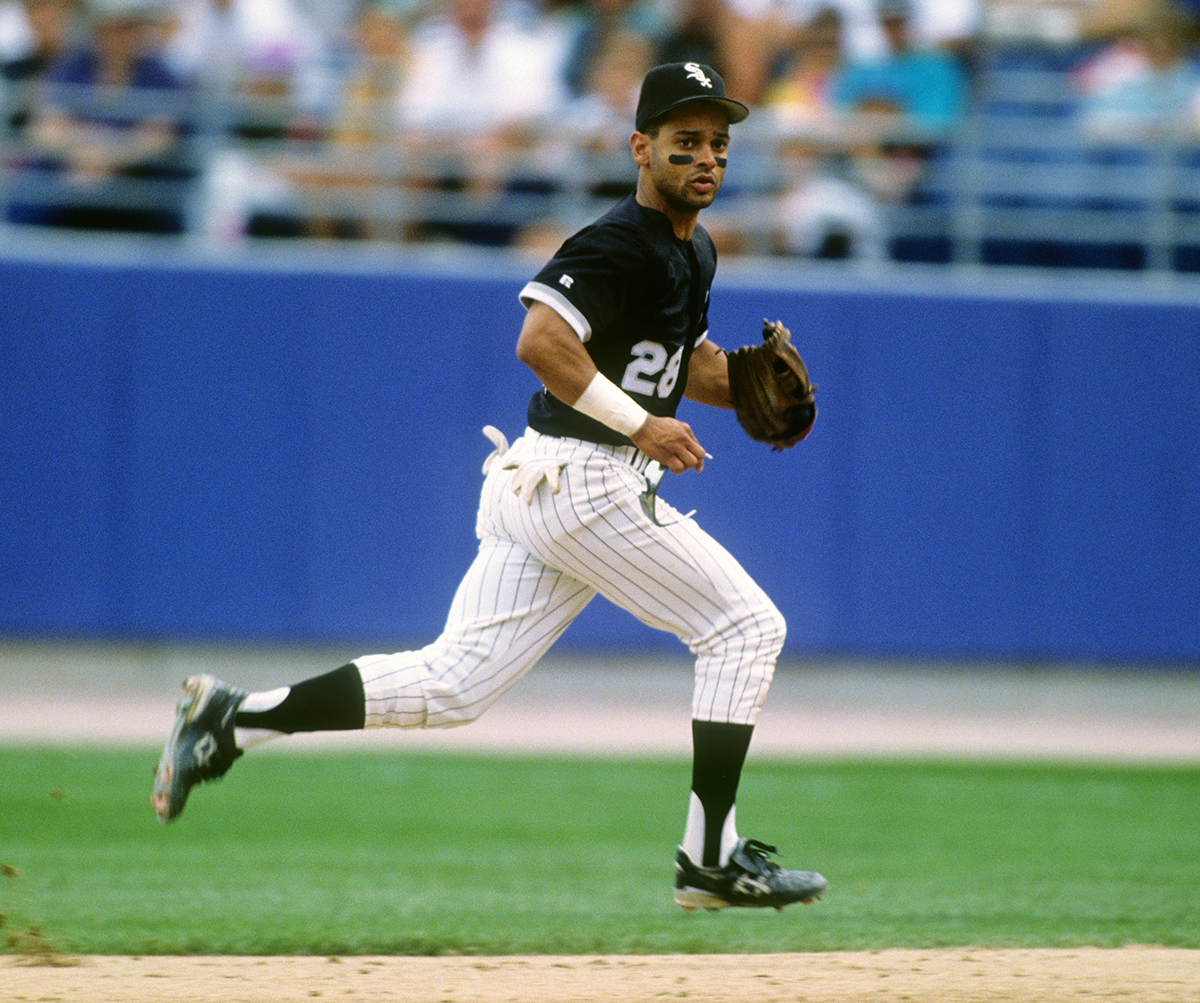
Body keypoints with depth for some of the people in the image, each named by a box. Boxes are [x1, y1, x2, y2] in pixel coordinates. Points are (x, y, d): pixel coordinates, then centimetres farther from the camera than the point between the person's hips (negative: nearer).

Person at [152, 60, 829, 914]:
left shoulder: (693, 252, 18)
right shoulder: (620, 244, -14)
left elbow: (687, 360, 32)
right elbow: (541, 340, -26)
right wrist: (641, 425, -23)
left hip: (532, 487, 10)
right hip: (584, 482, -10)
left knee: (455, 684, 6)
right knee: (747, 626, -1)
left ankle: (234, 719, 2)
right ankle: (712, 859, 1)